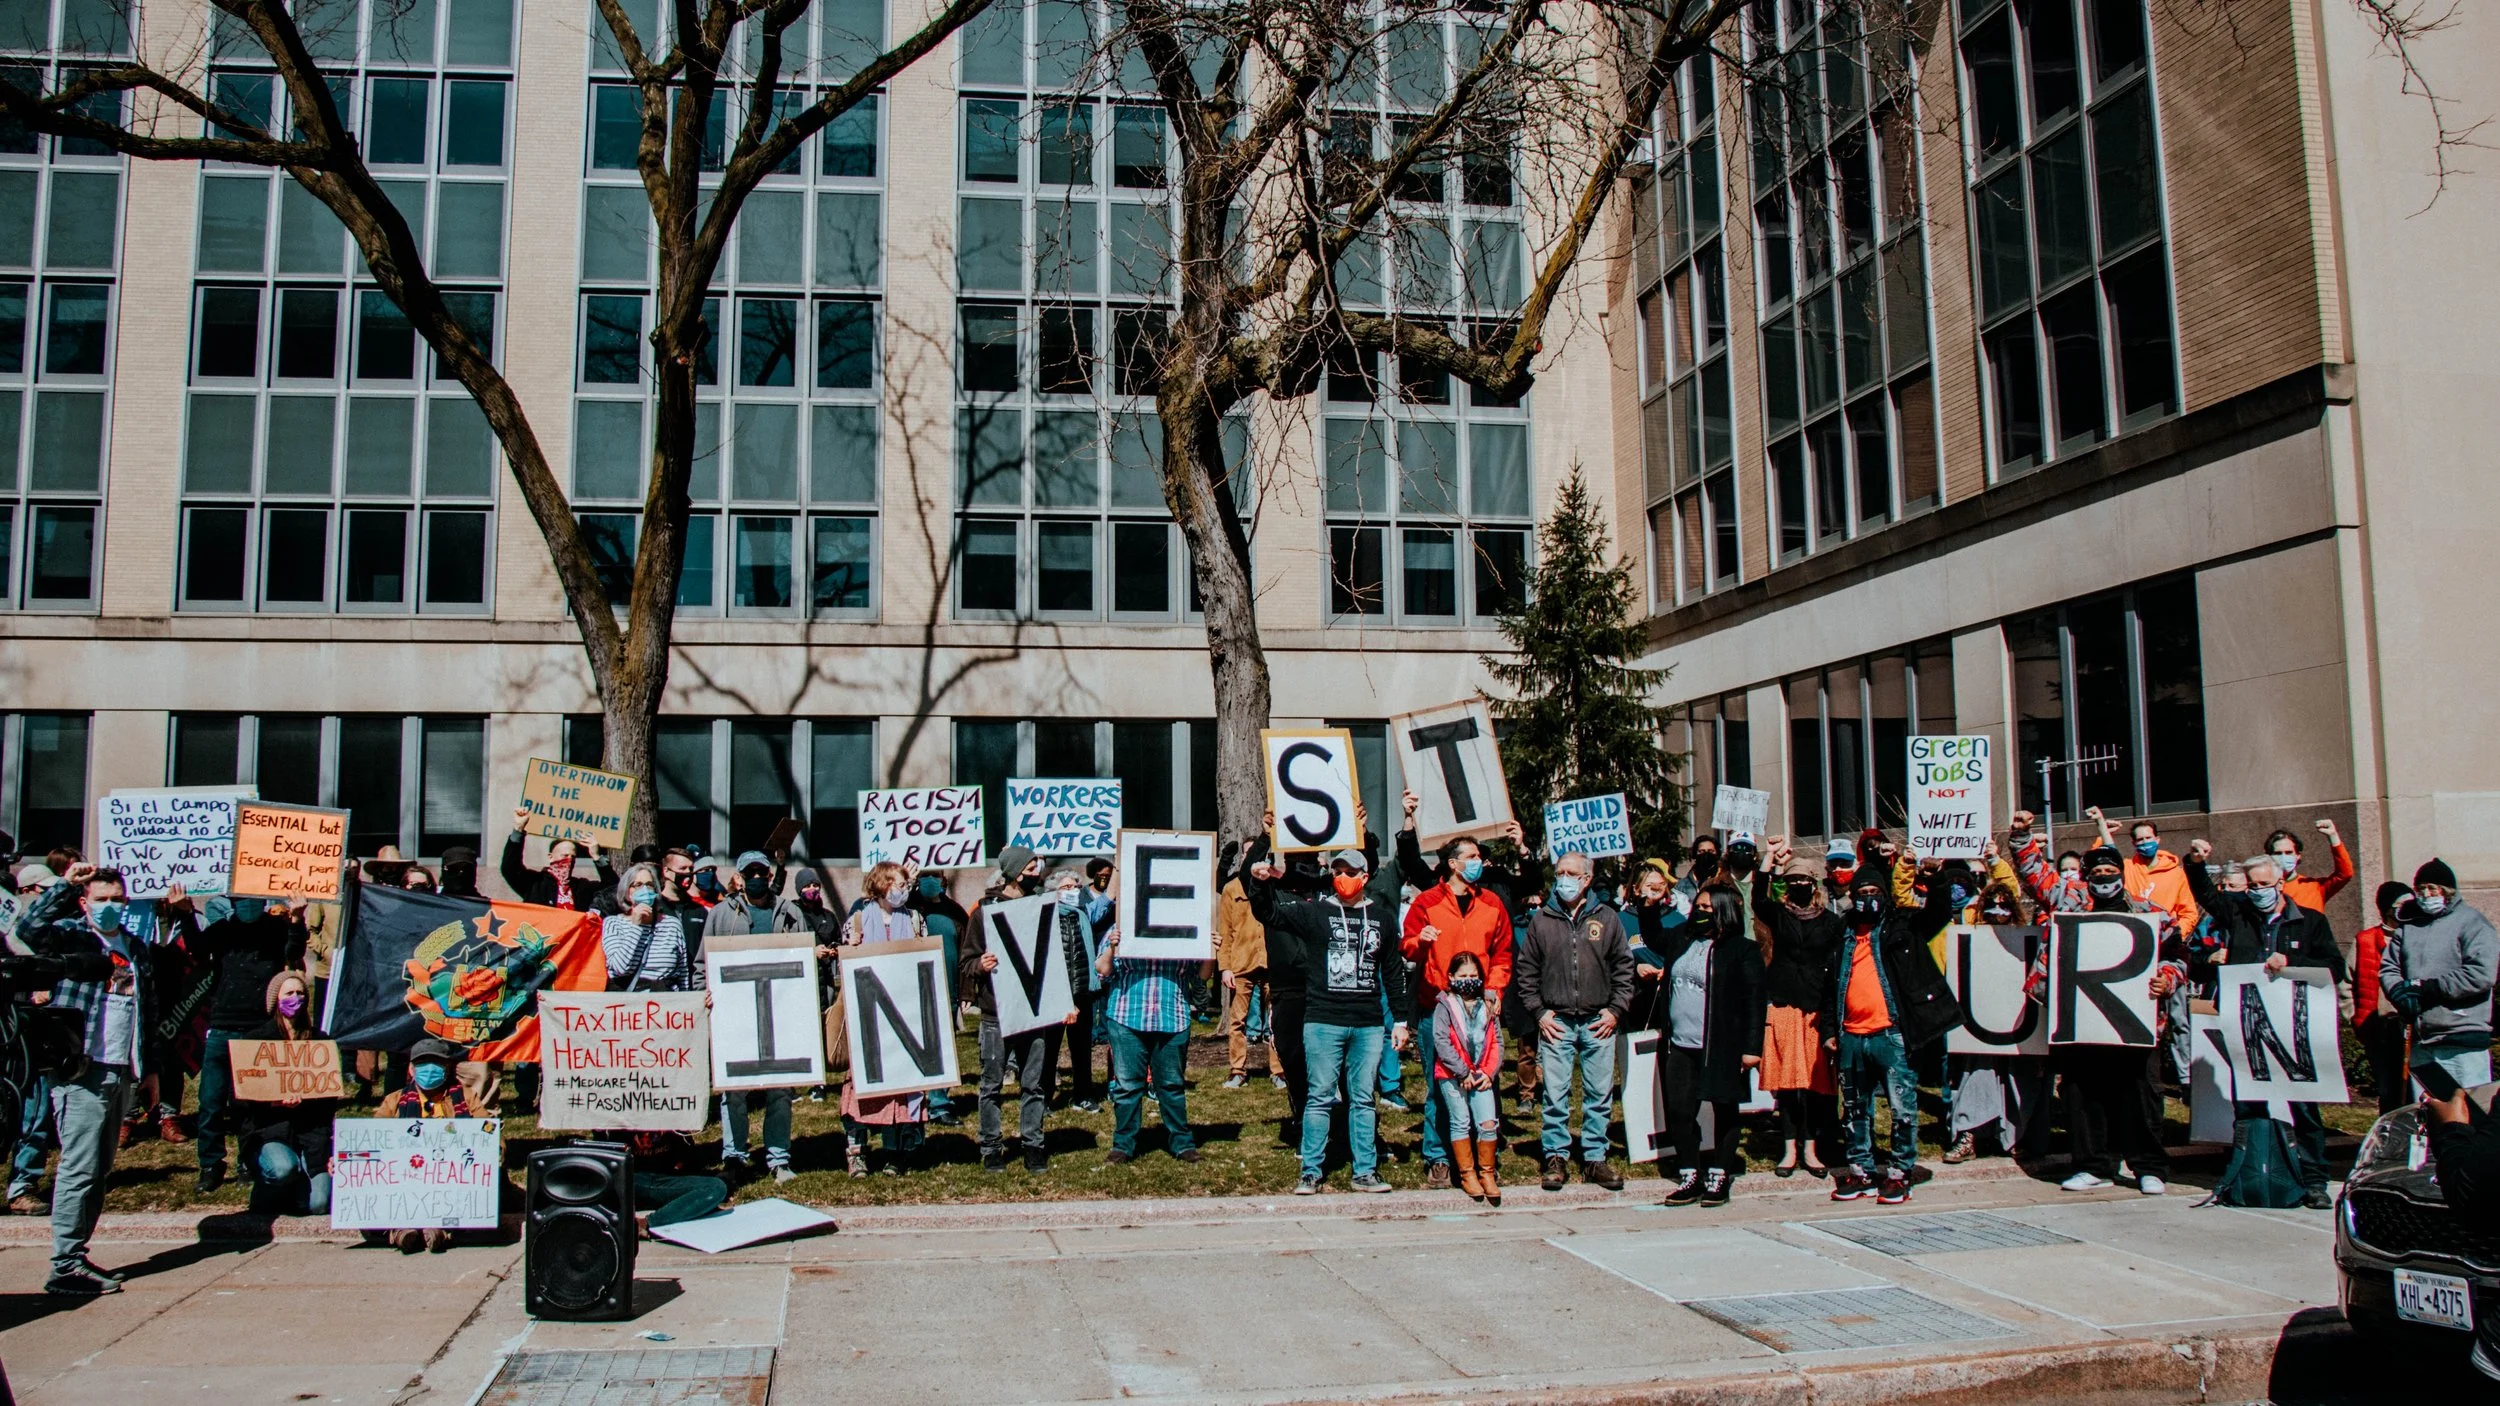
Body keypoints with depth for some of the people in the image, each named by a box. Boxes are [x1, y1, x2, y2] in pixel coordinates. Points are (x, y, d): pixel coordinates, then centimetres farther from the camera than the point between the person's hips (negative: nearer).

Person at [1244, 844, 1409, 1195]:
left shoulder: (1383, 917, 9)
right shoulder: (1315, 912, 2)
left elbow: (1393, 971, 15)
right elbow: (1268, 914, -6)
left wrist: (1400, 1019, 13)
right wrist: (1259, 884, -25)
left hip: (1368, 1024, 2)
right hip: (1323, 1021, -2)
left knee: (1364, 1099, 8)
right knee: (1320, 1097, 2)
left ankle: (1365, 1171, 15)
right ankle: (1311, 1172, 9)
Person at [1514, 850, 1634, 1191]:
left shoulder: (1607, 917, 6)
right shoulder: (1541, 920, 6)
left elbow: (1624, 967, 8)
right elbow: (1525, 971, 8)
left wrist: (1616, 1010, 0)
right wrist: (1538, 1012, 0)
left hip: (1599, 1022, 1)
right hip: (1555, 1022, 0)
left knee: (1599, 1094, 5)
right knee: (1555, 1095, 0)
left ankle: (1595, 1158, 14)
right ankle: (1557, 1157, 10)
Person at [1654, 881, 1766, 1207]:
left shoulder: (1742, 949, -6)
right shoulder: (1680, 940, 10)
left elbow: (1755, 1000, -9)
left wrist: (1752, 1047, -14)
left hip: (1722, 1047, -5)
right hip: (1680, 1046, 5)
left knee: (1724, 1111, 7)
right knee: (1679, 1111, 4)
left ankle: (1719, 1178, 17)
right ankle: (1689, 1178, 14)